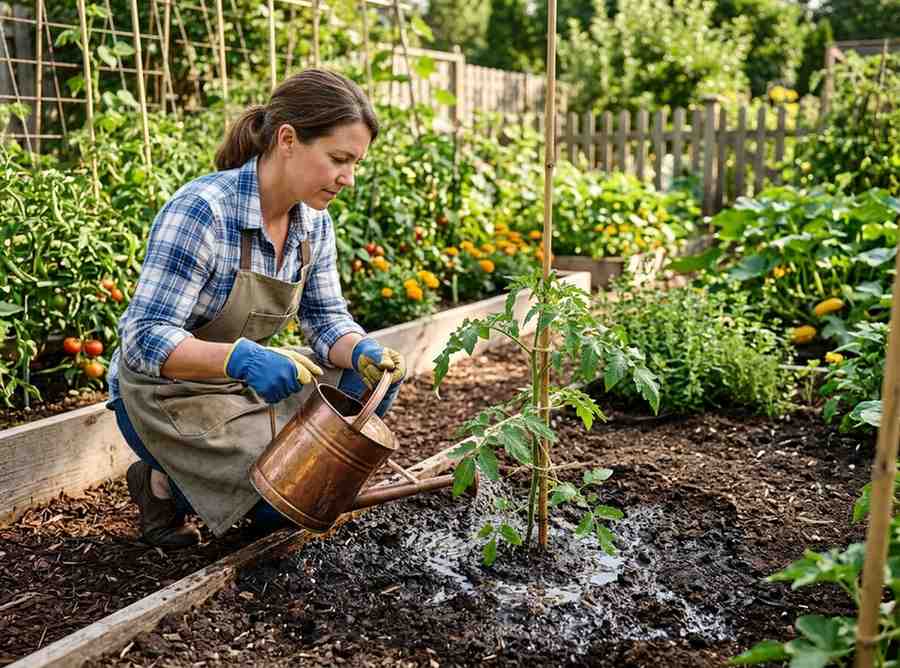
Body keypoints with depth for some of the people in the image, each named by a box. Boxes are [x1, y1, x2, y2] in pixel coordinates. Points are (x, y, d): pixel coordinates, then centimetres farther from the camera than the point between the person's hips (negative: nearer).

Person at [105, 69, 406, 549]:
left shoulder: (313, 220, -5)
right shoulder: (201, 211, -28)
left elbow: (325, 318, 0)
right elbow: (146, 339, -29)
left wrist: (362, 351, -22)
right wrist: (240, 358, -46)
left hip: (245, 382, 7)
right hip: (166, 392, -7)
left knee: (370, 384, -6)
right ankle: (162, 483, 7)